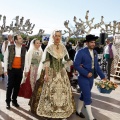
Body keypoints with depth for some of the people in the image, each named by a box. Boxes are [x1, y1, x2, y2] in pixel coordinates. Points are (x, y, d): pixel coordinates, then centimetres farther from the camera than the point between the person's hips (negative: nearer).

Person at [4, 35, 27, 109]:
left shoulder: (24, 49, 2)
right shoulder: (10, 48, -4)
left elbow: (26, 59, 5)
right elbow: (6, 58, -1)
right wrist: (5, 69, -4)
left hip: (20, 70, 2)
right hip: (11, 69, -2)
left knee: (17, 86, 10)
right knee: (10, 85, 1)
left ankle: (14, 100, 26)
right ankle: (8, 101, 15)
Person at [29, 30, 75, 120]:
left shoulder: (63, 48, 5)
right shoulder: (49, 48, -7)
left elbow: (67, 60, 15)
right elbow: (46, 62, -12)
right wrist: (46, 74, -19)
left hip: (61, 73, 4)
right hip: (51, 73, -4)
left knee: (63, 92, 8)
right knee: (50, 92, 0)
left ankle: (63, 112, 21)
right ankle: (49, 111, 15)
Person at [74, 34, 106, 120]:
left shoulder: (95, 52, 7)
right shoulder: (81, 52, -14)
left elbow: (96, 66, 11)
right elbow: (76, 65, -18)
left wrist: (103, 76, 6)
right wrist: (86, 73, -20)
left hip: (91, 78, 7)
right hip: (83, 78, -7)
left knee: (84, 95, 18)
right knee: (88, 97, -4)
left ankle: (78, 111, 35)